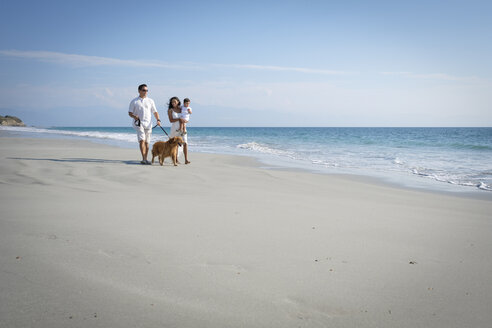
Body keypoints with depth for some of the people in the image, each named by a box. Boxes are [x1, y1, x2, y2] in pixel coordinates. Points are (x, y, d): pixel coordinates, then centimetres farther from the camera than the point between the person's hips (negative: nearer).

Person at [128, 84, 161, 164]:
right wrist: (134, 116, -16)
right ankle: (143, 159, -21)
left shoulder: (150, 101, 13)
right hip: (139, 123, -3)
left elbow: (155, 112, 13)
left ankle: (145, 159, 11)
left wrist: (158, 120, -3)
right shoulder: (134, 102, 5)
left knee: (147, 142, 4)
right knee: (142, 140, -18)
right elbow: (130, 113, 6)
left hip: (148, 124, 3)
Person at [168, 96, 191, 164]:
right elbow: (171, 120, -11)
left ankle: (186, 160, -17)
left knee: (185, 143, -13)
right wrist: (179, 119, -21)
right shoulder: (170, 110, 0)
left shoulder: (181, 109, 9)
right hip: (175, 129, -2)